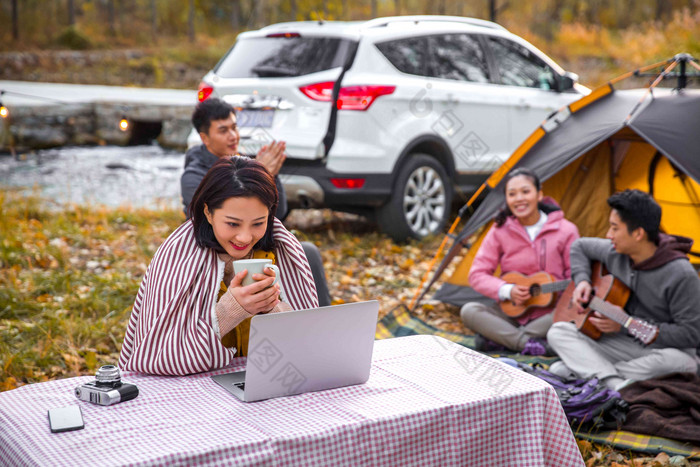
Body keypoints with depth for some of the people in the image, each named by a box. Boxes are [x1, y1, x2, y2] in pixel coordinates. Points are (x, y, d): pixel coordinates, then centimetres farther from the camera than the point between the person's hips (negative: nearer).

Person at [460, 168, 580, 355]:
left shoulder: (565, 231, -5)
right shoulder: (500, 231, -2)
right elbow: (477, 274, -2)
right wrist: (507, 291, -18)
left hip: (550, 313, 0)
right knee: (469, 311, -24)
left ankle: (497, 339, -23)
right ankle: (529, 343, -29)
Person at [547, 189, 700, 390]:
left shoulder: (681, 274, -21)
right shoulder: (615, 252, -3)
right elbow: (580, 247, 19)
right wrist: (582, 281, -1)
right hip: (621, 344, 5)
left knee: (682, 362, -40)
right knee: (558, 331, -12)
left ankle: (579, 368, -28)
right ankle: (616, 384, -33)